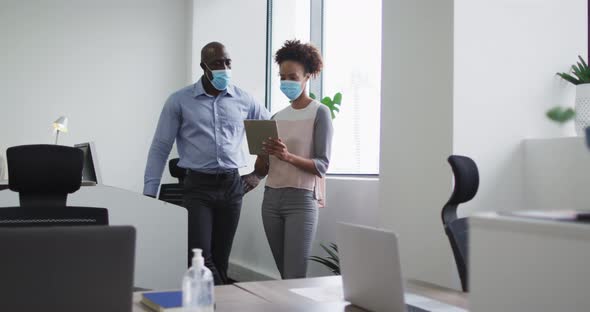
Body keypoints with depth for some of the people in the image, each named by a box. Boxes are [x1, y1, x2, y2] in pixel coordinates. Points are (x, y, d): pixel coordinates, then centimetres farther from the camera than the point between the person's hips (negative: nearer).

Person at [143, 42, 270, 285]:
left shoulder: (243, 100, 6)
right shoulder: (179, 101, 1)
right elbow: (160, 148, 2)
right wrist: (149, 193, -4)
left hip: (232, 185, 2)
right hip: (198, 186, -2)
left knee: (220, 258, 7)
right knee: (200, 257, -12)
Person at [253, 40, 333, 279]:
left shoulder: (320, 113, -2)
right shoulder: (277, 118, 13)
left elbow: (322, 165, -10)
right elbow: (260, 171, 11)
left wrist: (288, 156, -25)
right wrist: (263, 154, -11)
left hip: (301, 200, -5)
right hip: (271, 199, 5)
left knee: (295, 278, -10)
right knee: (284, 275, 9)